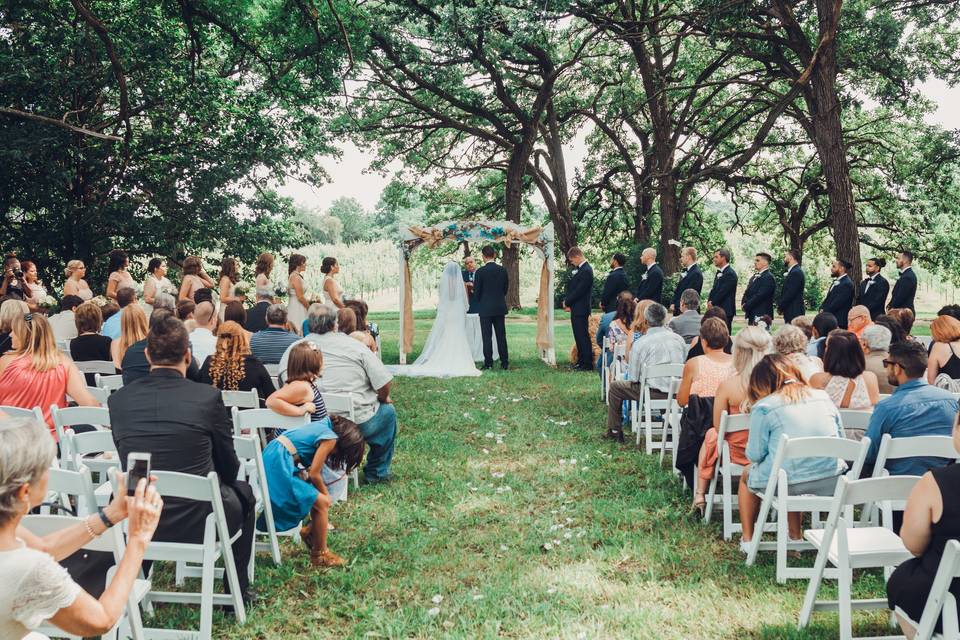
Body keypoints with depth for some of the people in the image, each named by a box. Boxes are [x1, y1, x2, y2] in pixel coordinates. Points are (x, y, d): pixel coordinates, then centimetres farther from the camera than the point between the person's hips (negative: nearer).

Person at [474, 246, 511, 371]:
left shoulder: (480, 272, -11)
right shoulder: (503, 270, 1)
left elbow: (476, 291, -6)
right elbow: (506, 288, 9)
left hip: (485, 309, -4)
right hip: (500, 308, 4)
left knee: (487, 337, 1)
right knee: (501, 336, 8)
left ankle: (488, 363, 2)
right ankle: (505, 363, 9)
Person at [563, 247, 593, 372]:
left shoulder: (586, 271, -18)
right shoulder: (580, 269, 13)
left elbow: (579, 291, -20)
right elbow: (572, 287, 15)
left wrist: (567, 302, -9)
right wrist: (566, 300, 1)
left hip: (581, 310, -10)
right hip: (576, 309, 10)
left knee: (583, 336, -5)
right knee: (579, 336, 16)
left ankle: (587, 364, 0)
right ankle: (581, 361, 25)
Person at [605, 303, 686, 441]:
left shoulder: (640, 343, -13)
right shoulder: (679, 339, -1)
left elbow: (633, 377, -8)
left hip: (653, 392, -5)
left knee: (614, 387, 18)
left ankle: (614, 430, 25)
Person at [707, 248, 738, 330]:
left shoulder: (730, 274, -13)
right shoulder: (719, 272, 17)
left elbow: (723, 292, -16)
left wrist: (712, 303, -9)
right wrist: (709, 301, 1)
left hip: (725, 311, -8)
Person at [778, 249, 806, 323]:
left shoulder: (796, 273, -15)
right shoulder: (794, 271, 17)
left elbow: (790, 294, -19)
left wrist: (780, 307, -9)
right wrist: (780, 305, 7)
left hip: (794, 312, -10)